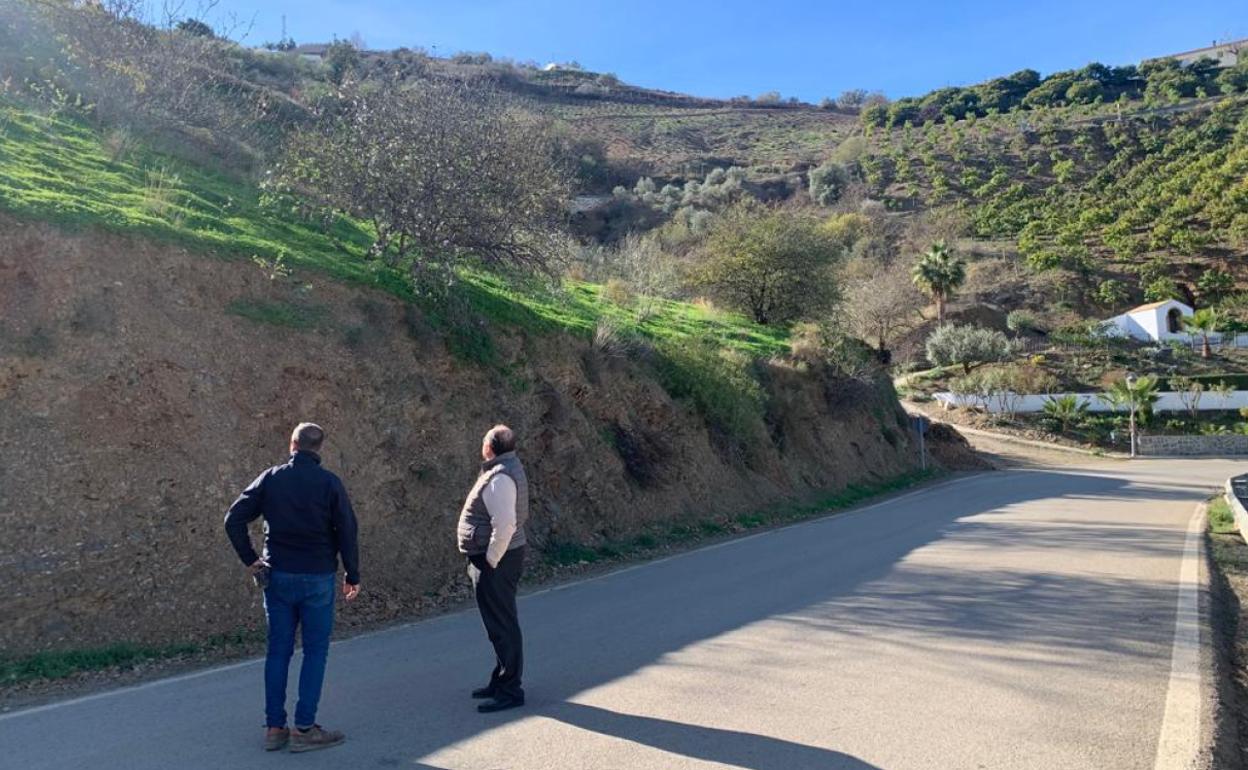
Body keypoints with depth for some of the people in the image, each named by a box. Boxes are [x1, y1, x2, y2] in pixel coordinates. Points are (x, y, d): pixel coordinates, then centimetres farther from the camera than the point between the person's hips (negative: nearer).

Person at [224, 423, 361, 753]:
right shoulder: (329, 483, -7)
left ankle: (274, 728, 15)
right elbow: (347, 532, -8)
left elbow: (234, 519, -2)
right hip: (317, 578, -3)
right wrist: (353, 576, 0)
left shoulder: (270, 478, 1)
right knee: (315, 651, 6)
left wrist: (250, 560, 5)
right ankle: (304, 729, 7)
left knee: (278, 650, 11)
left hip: (277, 577, 3)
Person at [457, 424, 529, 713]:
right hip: (497, 557, 11)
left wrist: (491, 560, -20)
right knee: (501, 623, 20)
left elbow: (505, 525, -29)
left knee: (502, 626, -2)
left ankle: (510, 691, 7)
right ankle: (501, 681, 32)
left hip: (494, 562, -11)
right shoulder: (510, 468, 11)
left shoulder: (499, 478, -21)